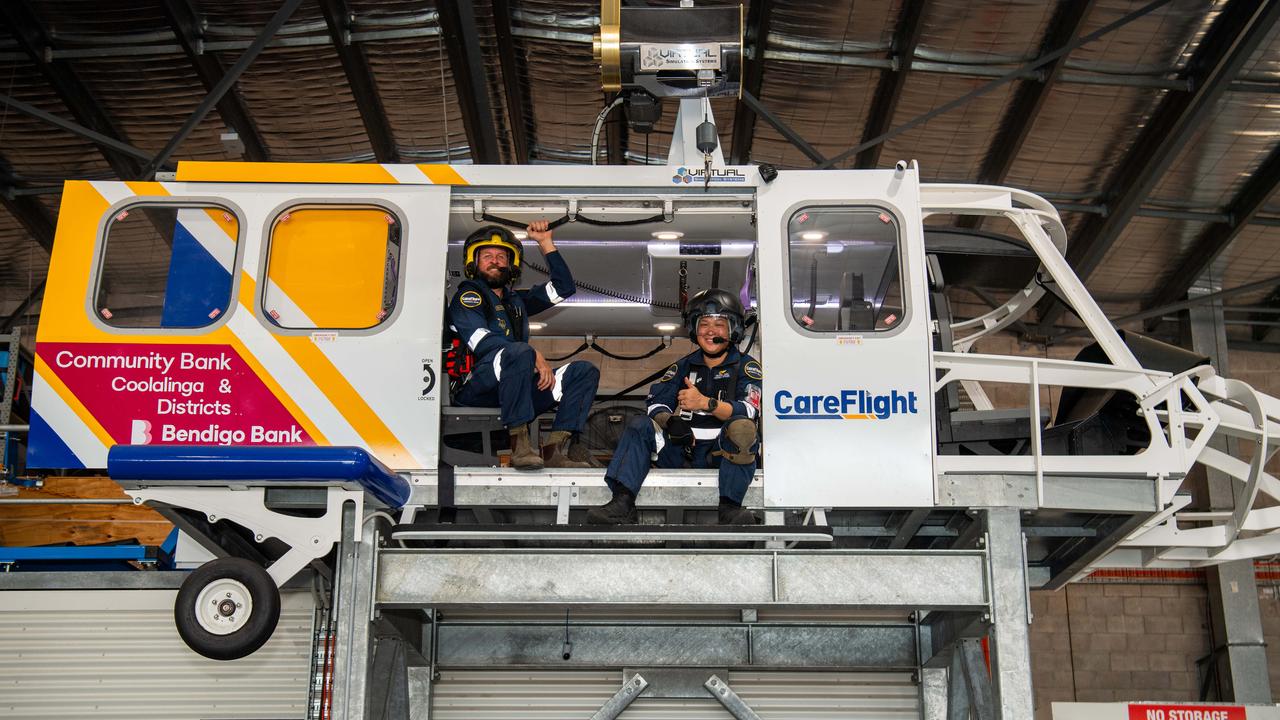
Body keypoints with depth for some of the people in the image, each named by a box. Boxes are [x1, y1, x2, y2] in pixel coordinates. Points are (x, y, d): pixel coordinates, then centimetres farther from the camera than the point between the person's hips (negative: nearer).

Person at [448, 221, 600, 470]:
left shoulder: (516, 300, 29)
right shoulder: (467, 296, 7)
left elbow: (563, 287, 28)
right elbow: (483, 343, -9)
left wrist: (545, 242, 22)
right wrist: (534, 357, -16)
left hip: (516, 387, 7)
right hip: (474, 389, -7)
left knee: (585, 372, -6)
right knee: (519, 352, -36)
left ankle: (557, 449, -25)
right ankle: (519, 446, -38)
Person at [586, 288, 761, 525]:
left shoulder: (746, 366, 6)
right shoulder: (684, 366, 17)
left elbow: (749, 410, -13)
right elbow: (657, 403, 6)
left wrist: (705, 403, -27)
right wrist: (672, 423, -18)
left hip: (723, 451, -4)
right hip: (683, 450, 4)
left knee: (742, 428, -33)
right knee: (640, 426, -15)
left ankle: (730, 506, -38)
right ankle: (622, 503, -32)